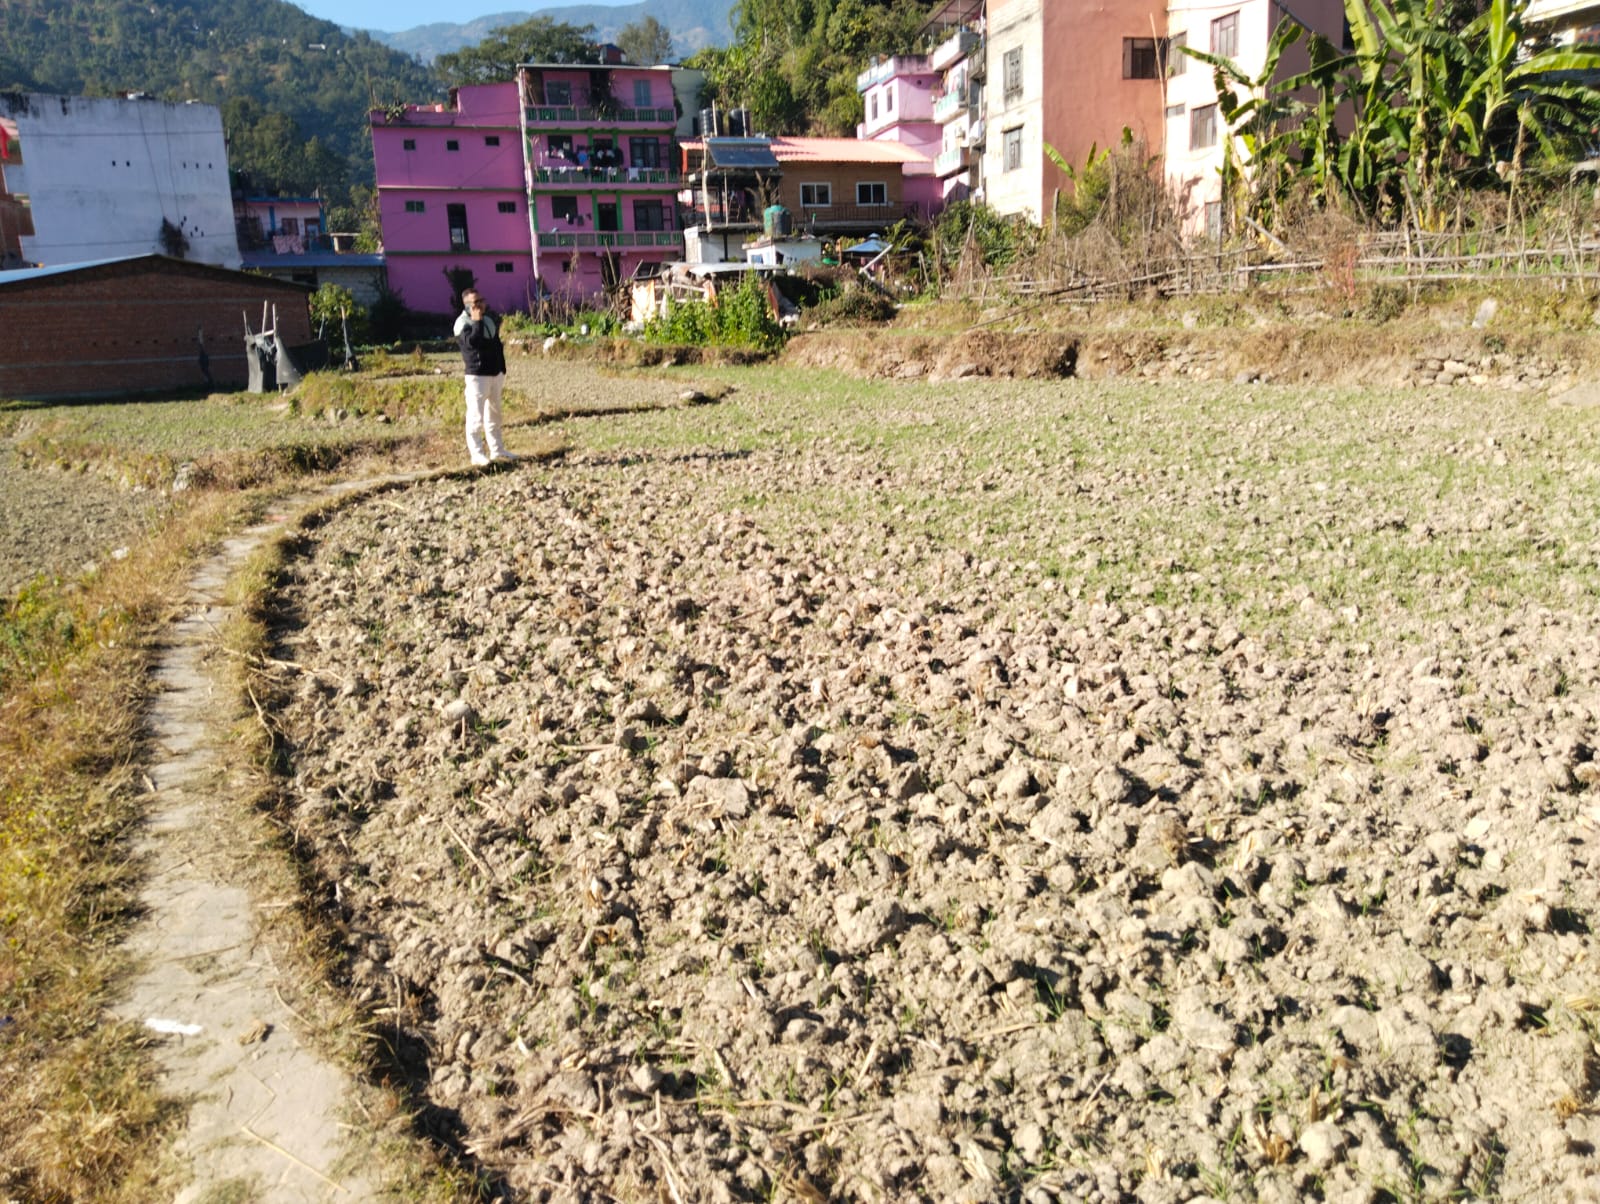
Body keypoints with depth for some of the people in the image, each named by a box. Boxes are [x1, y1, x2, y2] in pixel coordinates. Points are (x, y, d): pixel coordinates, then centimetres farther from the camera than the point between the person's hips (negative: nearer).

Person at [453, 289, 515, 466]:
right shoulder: (462, 322, -8)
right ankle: (476, 453, -4)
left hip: (496, 373, 8)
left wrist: (502, 372, 17)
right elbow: (472, 340, -28)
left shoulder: (489, 319, 15)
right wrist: (477, 321, -19)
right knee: (476, 415, -8)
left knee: (493, 413, 14)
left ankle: (497, 450, 22)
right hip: (477, 375, -7)